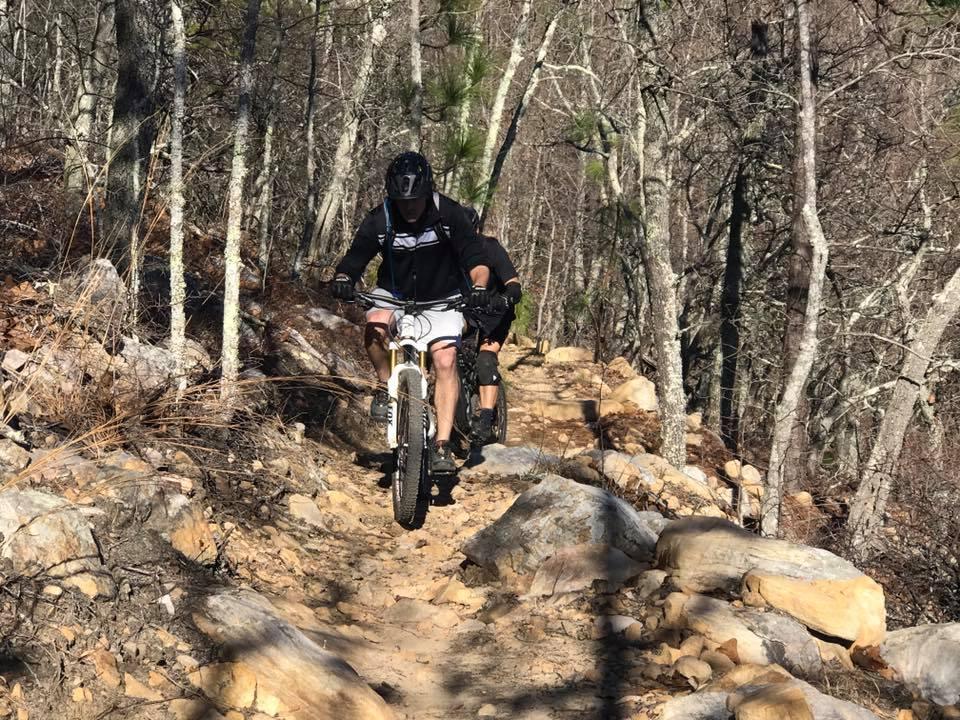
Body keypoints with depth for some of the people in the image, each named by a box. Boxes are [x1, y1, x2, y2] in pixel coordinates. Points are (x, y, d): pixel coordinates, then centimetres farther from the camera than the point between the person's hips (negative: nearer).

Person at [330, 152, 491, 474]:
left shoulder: (449, 215, -19)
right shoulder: (379, 221, -17)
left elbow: (476, 259, -19)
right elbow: (352, 262, -17)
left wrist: (479, 286, -39)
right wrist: (343, 280, -40)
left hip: (441, 299, -1)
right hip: (394, 294, 1)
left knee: (445, 360, -20)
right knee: (375, 326, -33)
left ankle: (442, 445, -19)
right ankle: (386, 385, -6)